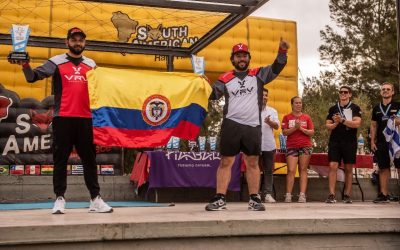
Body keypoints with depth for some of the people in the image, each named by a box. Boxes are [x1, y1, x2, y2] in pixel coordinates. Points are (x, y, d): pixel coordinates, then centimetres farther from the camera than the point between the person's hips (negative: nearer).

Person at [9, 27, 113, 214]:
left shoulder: (91, 64, 15)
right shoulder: (56, 62, 3)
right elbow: (34, 76, -8)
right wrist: (26, 67, -27)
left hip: (86, 119, 3)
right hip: (63, 118, -3)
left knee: (89, 159, 6)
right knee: (60, 159, 1)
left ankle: (95, 198, 11)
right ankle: (60, 198, 7)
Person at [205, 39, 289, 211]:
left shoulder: (258, 74, 10)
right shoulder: (225, 79, 7)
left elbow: (276, 68, 1)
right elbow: (212, 95, -1)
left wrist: (282, 51, -15)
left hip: (253, 126, 1)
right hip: (231, 125, -1)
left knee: (253, 162, 6)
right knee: (226, 162, 0)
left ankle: (254, 199, 13)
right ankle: (220, 199, 3)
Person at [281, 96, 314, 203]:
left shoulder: (307, 117, 11)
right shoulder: (287, 117, 8)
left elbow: (311, 132, 5)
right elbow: (284, 132, -1)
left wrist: (301, 128, -9)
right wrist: (295, 127, -14)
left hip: (305, 146, 1)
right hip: (291, 146, -1)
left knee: (303, 170, 0)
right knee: (291, 170, -9)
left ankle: (302, 195, -3)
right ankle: (288, 195, -8)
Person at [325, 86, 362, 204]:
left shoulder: (355, 108, 5)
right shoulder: (333, 108, 12)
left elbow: (357, 123, -8)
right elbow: (327, 125, 9)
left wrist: (342, 120, -17)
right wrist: (335, 124, -11)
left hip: (350, 142, -1)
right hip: (335, 142, 1)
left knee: (348, 169, 4)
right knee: (333, 166, -9)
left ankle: (347, 195, 10)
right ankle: (332, 195, -10)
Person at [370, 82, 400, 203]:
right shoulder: (376, 108, 15)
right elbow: (373, 126, 17)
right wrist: (372, 141, 10)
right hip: (381, 143, 4)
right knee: (383, 169, 6)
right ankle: (384, 195, 10)